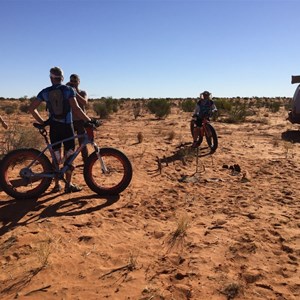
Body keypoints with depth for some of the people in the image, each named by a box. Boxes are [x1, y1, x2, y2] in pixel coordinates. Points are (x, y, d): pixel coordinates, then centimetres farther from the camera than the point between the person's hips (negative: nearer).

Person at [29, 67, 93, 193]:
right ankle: (68, 184, 8)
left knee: (56, 157, 11)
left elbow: (32, 108, 2)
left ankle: (57, 184, 15)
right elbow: (76, 109, -18)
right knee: (69, 155, 6)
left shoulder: (45, 92, 3)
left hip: (54, 127, 3)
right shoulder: (69, 90, -5)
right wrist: (89, 120, -11)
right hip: (67, 126, -3)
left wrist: (42, 122, 11)